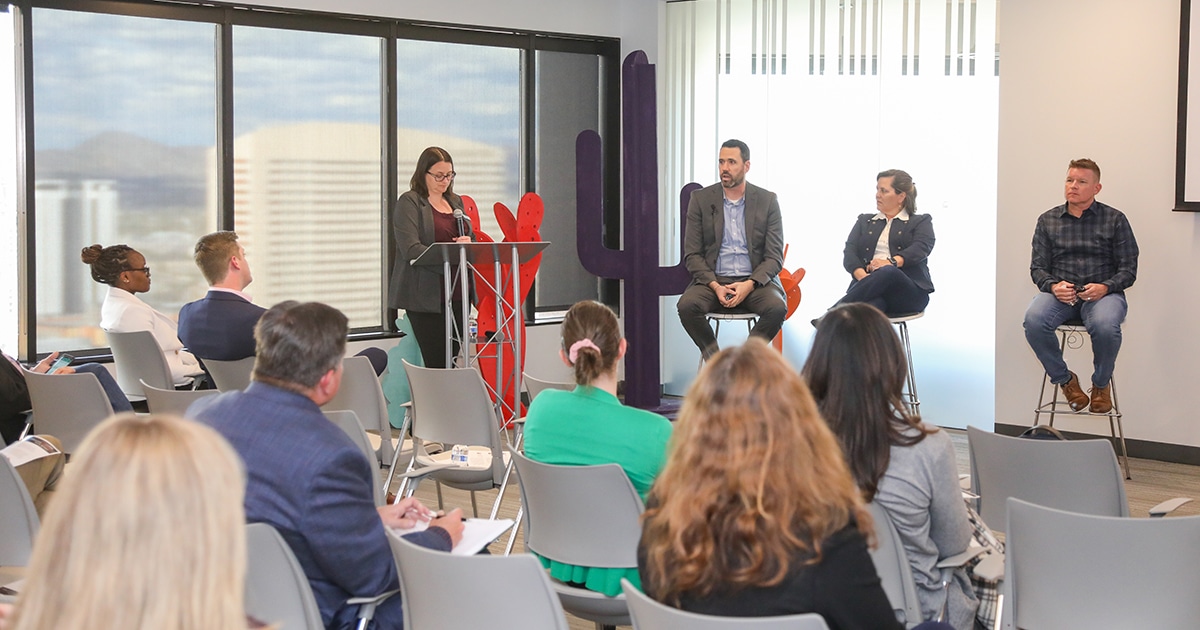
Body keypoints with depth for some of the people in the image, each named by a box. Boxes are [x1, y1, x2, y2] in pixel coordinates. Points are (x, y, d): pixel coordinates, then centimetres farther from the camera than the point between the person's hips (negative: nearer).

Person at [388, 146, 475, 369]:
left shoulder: (456, 202, 19)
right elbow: (411, 249, -13)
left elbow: (471, 238, 23)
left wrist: (468, 243, -2)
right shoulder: (409, 202, -2)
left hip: (457, 295, 7)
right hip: (426, 297, -7)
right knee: (436, 365, -11)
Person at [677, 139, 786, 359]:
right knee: (687, 305, -30)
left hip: (755, 281, 0)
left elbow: (774, 257, 1)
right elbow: (692, 254, 2)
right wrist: (715, 286, -15)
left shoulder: (767, 201, 4)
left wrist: (749, 284, -17)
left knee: (777, 308, -31)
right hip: (713, 280, 0)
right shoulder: (701, 199, 5)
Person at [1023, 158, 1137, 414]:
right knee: (1034, 320, -32)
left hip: (1103, 293, -2)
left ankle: (1101, 384, -4)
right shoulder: (1048, 220, 12)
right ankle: (1065, 380, -6)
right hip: (1060, 292, 2)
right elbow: (1037, 267, 10)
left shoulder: (1115, 219, 6)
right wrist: (1053, 286, -13)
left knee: (1104, 325, -37)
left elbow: (1129, 268, 4)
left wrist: (1105, 287, -17)